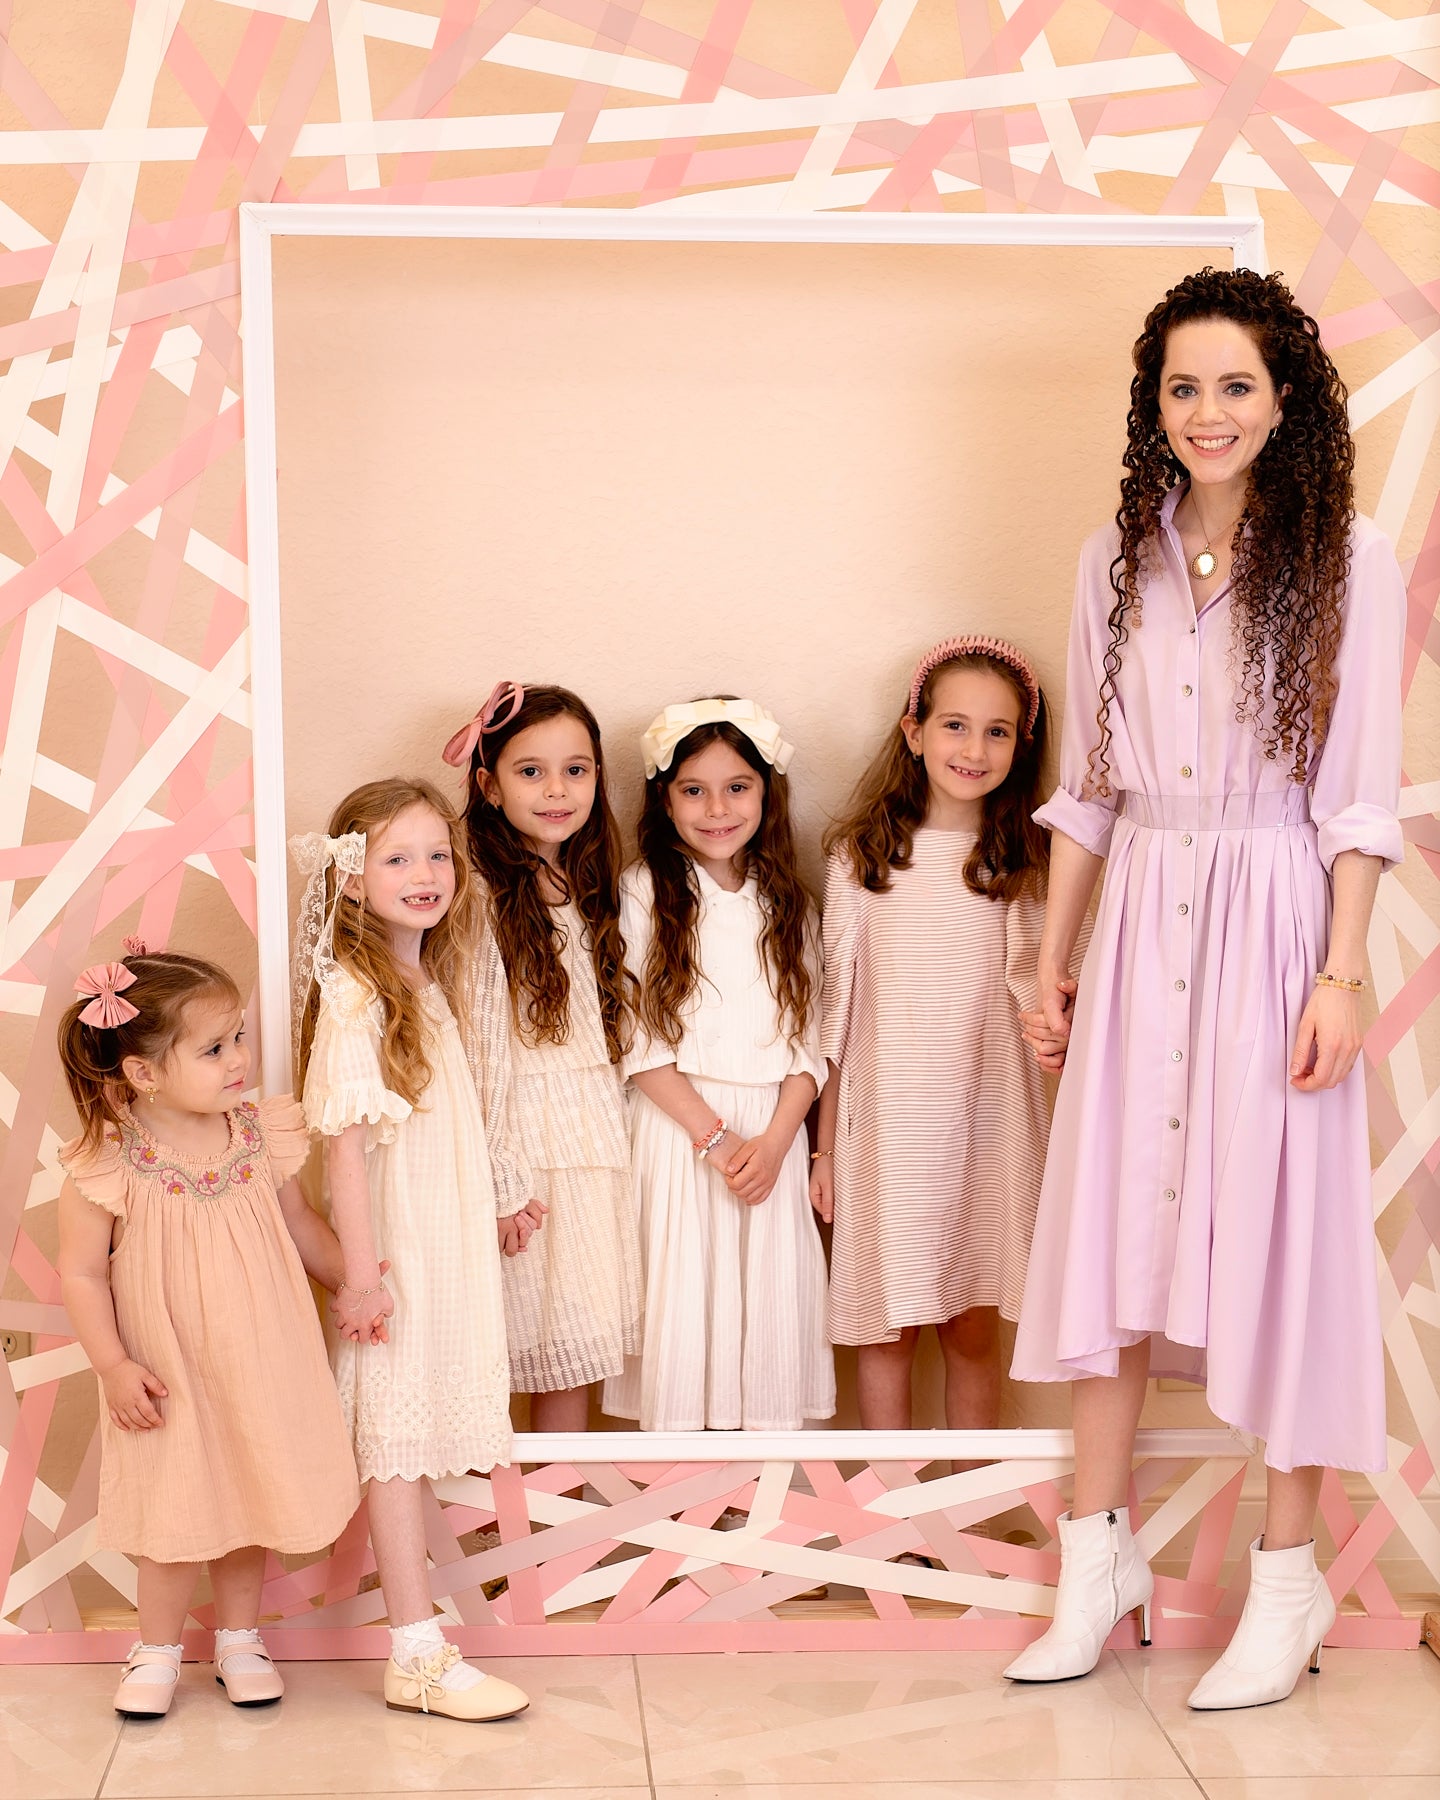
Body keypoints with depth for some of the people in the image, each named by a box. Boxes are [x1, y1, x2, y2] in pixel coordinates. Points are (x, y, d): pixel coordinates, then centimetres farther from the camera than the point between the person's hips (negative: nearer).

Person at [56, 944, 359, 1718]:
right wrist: (114, 1367, -15)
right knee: (175, 1513, 8)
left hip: (258, 1365, 3)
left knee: (251, 1500, 15)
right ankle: (157, 1650, 30)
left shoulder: (261, 1136, -6)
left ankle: (238, 1639, 35)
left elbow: (300, 1224, 8)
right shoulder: (107, 1168, -18)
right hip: (170, 1380, -3)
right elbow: (82, 1275, -11)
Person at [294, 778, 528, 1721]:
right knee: (397, 1440, -2)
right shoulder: (355, 997, -16)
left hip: (451, 1244, 8)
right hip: (399, 1252, -8)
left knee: (413, 1442, 13)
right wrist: (362, 1274, -20)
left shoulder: (432, 985, 8)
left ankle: (416, 1643, 21)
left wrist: (490, 1221, 18)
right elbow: (345, 1140, -19)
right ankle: (420, 1657, 2)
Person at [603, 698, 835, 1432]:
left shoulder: (786, 903, 10)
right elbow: (638, 1041, -6)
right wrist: (714, 1136, -13)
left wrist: (774, 1139, -9)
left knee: (769, 1308, 3)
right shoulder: (645, 893, -1)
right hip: (677, 1128, -3)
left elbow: (809, 1040, 6)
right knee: (679, 1308, -3)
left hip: (772, 1134, 3)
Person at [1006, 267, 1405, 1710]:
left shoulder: (1344, 560, -3)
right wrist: (1053, 956, 11)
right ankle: (1098, 1552, 17)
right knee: (1112, 1215, 5)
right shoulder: (1118, 561, 9)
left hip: (1273, 921, -4)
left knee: (1277, 1227, 0)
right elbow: (1088, 781, 13)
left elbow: (1359, 792, -6)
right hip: (1142, 919, 4)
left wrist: (1342, 974, -12)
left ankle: (1287, 1578, 12)